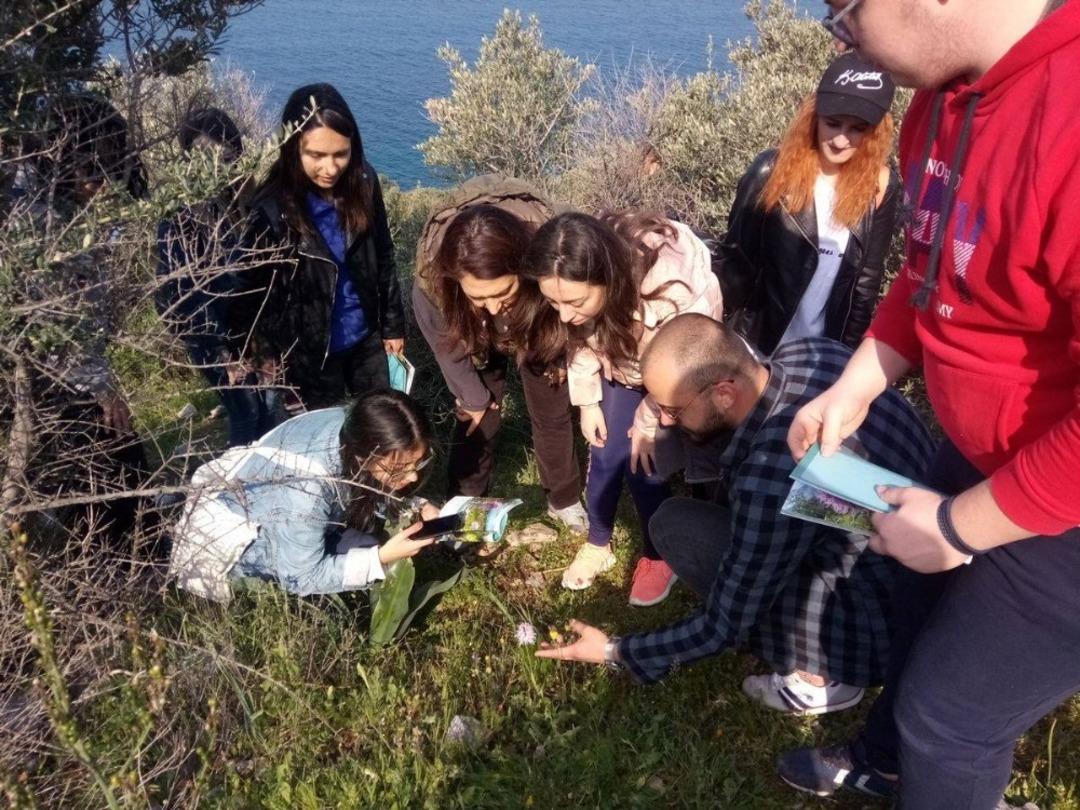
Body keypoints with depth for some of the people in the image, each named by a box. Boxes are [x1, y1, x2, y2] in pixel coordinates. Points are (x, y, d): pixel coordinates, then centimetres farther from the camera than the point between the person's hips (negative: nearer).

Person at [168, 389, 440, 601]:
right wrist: (382, 557, -32)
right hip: (232, 531, -6)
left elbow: (371, 492, -3)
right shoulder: (305, 489, -42)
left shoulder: (357, 430, -24)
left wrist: (415, 509, -20)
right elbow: (302, 578, -28)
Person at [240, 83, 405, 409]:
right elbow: (259, 292, -13)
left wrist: (393, 323, 6)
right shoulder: (271, 209, -25)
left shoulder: (363, 182, -13)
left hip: (366, 335, 4)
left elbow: (383, 257, 0)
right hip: (309, 349, -3)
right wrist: (270, 356, -5)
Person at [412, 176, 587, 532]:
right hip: (476, 336, 0)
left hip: (540, 329, 1)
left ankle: (565, 500, 35)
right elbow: (447, 341, -20)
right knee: (477, 419, 5)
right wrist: (474, 397, -7)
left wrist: (560, 358, -2)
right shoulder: (432, 272, -42)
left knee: (552, 415, 12)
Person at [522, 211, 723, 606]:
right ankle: (598, 544, 25)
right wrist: (587, 401, -4)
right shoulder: (578, 286, -29)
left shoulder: (670, 290, -44)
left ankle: (657, 556, 15)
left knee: (641, 460, -9)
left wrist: (650, 424, -13)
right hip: (622, 350, 4)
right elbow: (581, 338, -6)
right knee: (605, 450, 2)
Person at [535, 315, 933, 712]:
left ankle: (819, 677, 1)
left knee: (675, 526, -13)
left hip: (892, 623, -8)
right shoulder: (808, 351, -12)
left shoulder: (772, 480, -33)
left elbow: (723, 628, -19)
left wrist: (616, 651, -5)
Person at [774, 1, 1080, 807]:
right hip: (983, 453, 9)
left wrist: (956, 525, -21)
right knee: (923, 607, 30)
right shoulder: (947, 93, -4)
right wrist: (855, 388, 4)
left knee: (952, 709, 12)